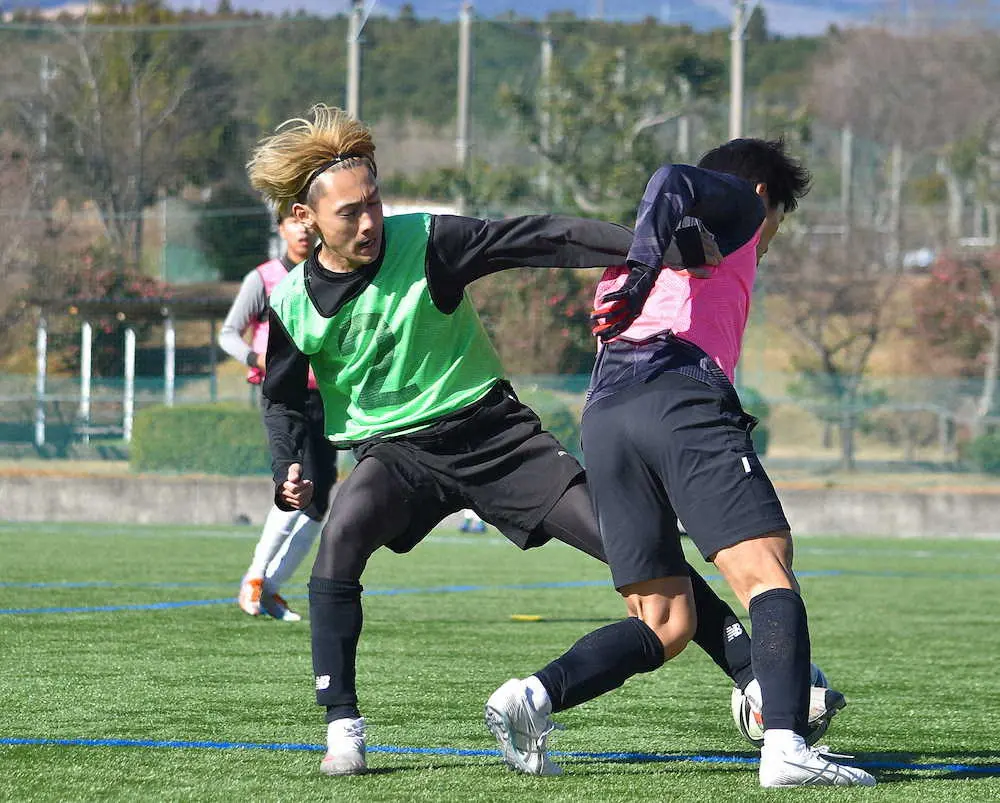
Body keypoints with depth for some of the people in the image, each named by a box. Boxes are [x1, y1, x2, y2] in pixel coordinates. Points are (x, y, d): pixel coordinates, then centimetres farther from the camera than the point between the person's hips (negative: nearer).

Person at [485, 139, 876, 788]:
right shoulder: (740, 202, 16)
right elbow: (672, 182, -6)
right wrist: (642, 271, -18)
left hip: (604, 417, 7)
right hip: (682, 394, -7)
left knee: (665, 624, 7)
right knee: (768, 574, -13)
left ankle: (532, 696, -13)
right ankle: (787, 747, -31)